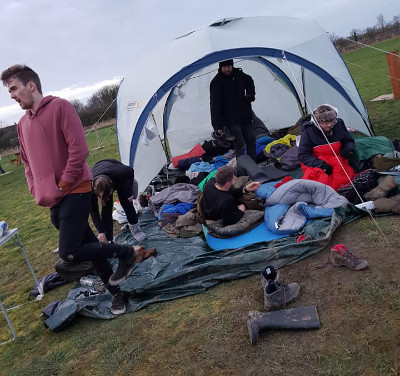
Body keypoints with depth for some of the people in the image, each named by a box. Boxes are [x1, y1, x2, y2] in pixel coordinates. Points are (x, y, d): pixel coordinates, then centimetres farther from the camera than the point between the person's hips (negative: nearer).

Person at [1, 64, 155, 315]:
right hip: (53, 202, 7)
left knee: (69, 252, -15)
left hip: (75, 193, -7)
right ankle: (115, 292, 27)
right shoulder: (23, 124, 13)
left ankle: (128, 253, 3)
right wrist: (36, 191, 7)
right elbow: (28, 163, 21)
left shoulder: (60, 107, -9)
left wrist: (62, 185, -13)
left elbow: (79, 149, -16)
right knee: (88, 245, 12)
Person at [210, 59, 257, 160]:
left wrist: (250, 94, 8)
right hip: (232, 120, -6)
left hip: (245, 117, 6)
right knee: (240, 145, -10)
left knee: (251, 141, 11)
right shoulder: (216, 82, -12)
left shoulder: (239, 74, 4)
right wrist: (217, 126, -24)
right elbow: (215, 105, -17)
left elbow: (249, 82, 28)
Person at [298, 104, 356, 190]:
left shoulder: (339, 125, 0)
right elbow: (303, 155, -11)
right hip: (316, 163, -4)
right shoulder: (308, 132, -12)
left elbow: (349, 141, 16)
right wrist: (320, 164, -23)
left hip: (337, 162, 4)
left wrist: (349, 149, -9)